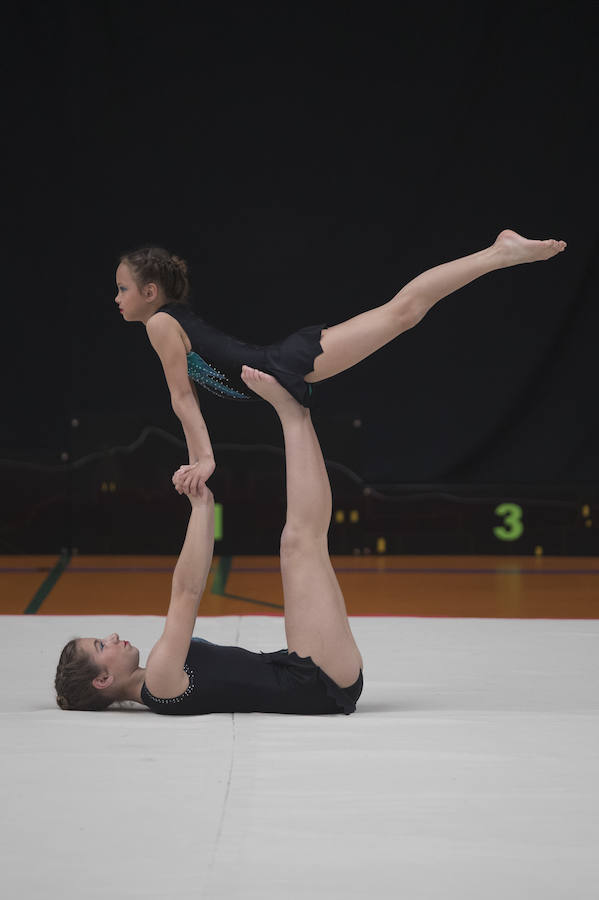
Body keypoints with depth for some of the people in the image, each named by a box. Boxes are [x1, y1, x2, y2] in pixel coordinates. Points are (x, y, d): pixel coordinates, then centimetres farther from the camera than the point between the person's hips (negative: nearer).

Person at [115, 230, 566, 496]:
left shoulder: (162, 323, -10)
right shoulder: (175, 320, 17)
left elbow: (182, 397, -13)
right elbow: (188, 396, 22)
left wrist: (205, 459, -12)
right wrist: (195, 459, 19)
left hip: (290, 364, -8)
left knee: (403, 310, -11)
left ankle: (501, 252, -10)